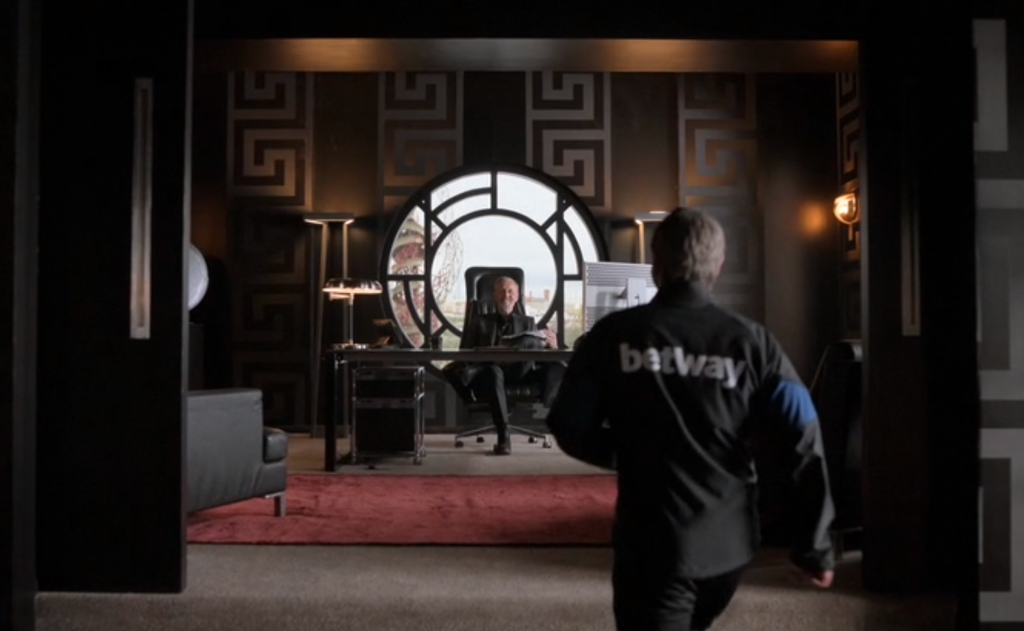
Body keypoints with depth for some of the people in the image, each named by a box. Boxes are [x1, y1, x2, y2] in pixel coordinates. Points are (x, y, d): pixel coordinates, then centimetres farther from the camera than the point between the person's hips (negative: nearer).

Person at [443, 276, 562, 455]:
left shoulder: (528, 322, 25)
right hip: (488, 375, -1)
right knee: (493, 371, -40)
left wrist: (552, 346, -11)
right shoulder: (479, 323, 22)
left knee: (557, 367, -27)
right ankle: (503, 437, -42)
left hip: (520, 374, 1)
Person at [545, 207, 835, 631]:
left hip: (651, 542, -4)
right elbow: (804, 441, -9)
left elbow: (569, 427, -6)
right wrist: (814, 545, -1)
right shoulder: (751, 340, -4)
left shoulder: (614, 335, -8)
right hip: (730, 540, 4)